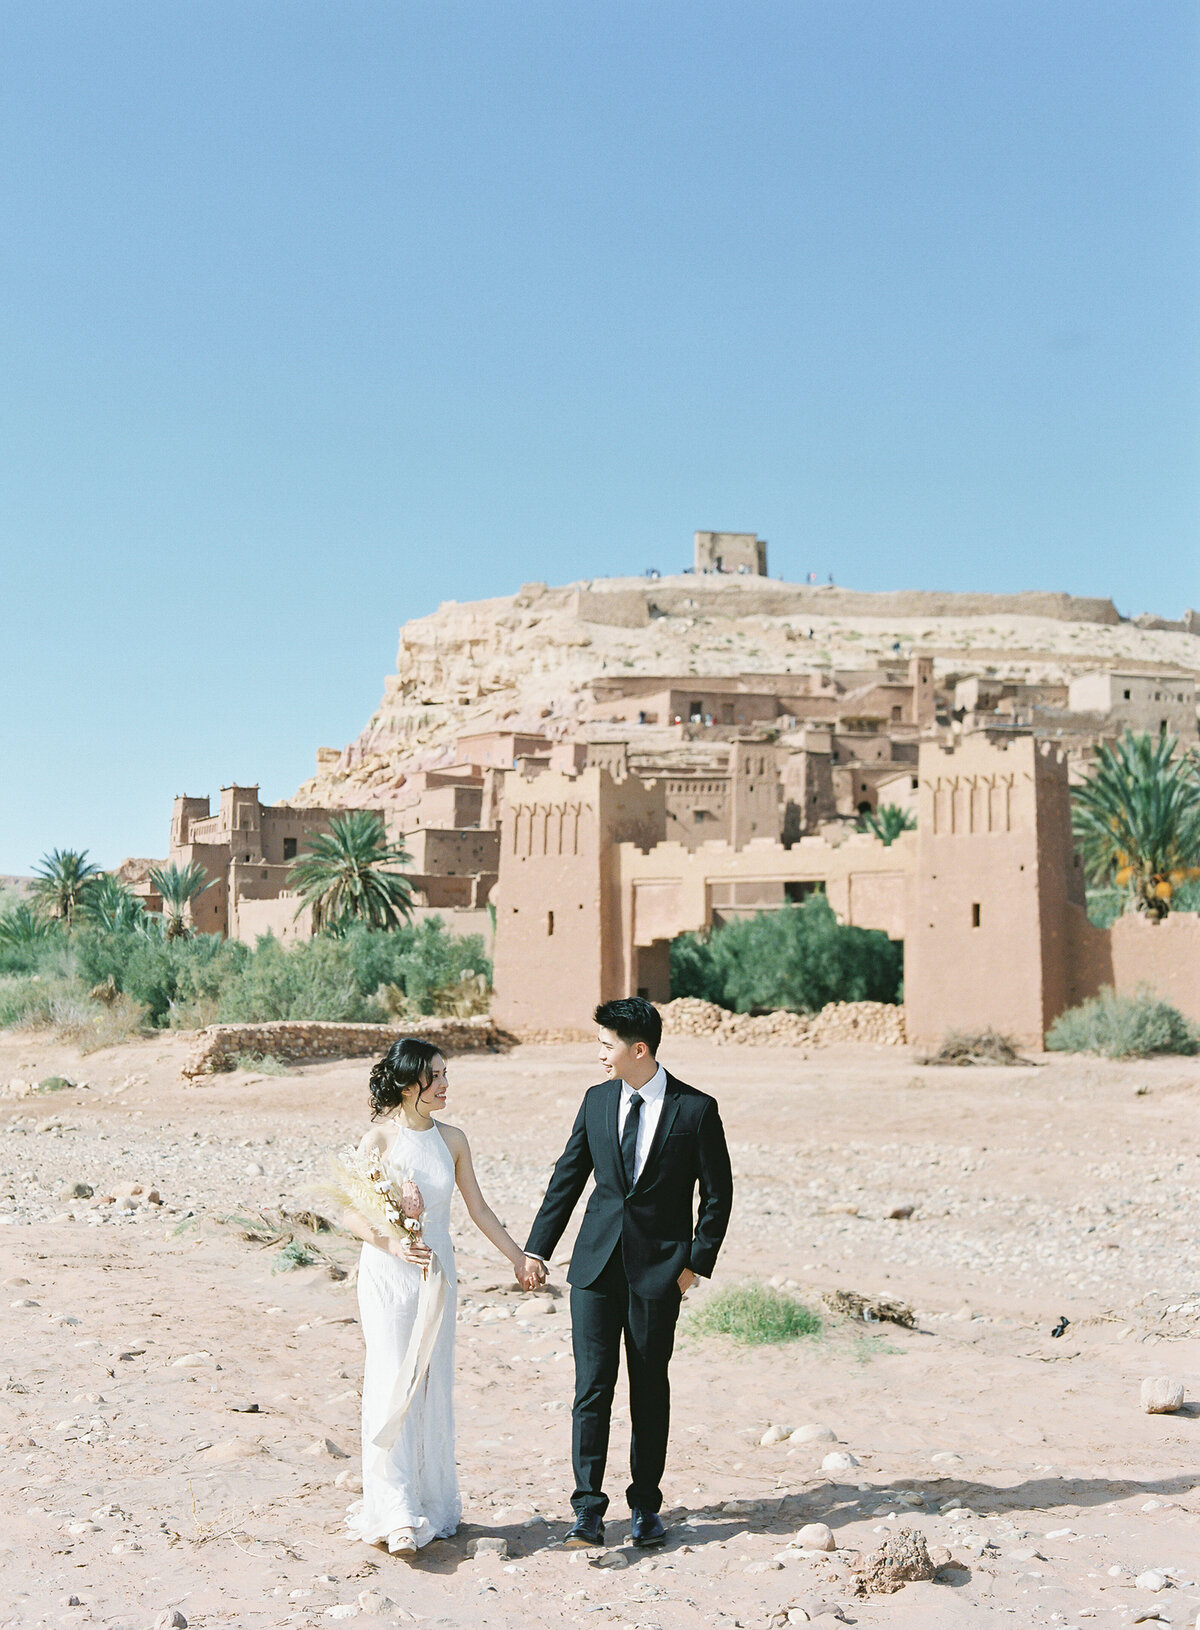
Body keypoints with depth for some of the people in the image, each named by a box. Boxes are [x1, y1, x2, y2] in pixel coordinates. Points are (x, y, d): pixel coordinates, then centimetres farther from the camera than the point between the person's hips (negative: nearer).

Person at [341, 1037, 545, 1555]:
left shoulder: (451, 1139, 5)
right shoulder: (379, 1139, -9)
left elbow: (478, 1209, 12)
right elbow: (352, 1214, -9)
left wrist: (519, 1258, 12)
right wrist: (394, 1245, -24)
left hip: (436, 1273, 4)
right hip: (387, 1275, -4)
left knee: (433, 1387, 8)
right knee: (392, 1386, -8)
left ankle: (431, 1503, 18)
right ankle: (393, 1513, -5)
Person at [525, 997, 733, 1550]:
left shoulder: (696, 1109, -6)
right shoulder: (597, 1100, 5)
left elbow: (717, 1193, -1)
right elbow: (567, 1177, 11)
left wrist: (696, 1263, -7)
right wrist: (536, 1250, 8)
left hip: (658, 1270, -2)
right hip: (596, 1264, 3)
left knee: (650, 1390, 8)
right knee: (591, 1386, -2)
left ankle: (646, 1505, 22)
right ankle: (587, 1510, 3)